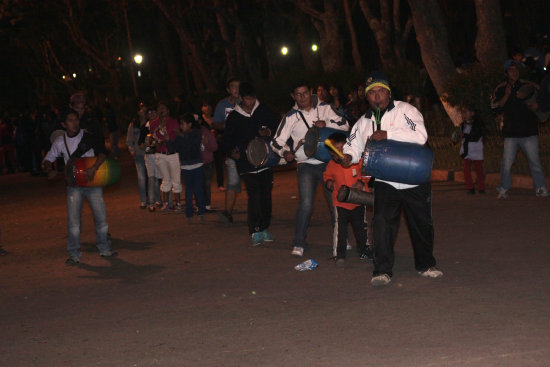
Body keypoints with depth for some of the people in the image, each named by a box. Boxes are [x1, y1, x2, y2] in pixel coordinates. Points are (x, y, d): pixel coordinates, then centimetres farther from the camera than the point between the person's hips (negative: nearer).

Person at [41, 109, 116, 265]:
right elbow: (47, 160, 15)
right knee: (73, 221, -7)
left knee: (101, 217, 2)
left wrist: (94, 168, -29)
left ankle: (104, 249, 19)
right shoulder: (60, 142, 4)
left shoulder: (89, 137, -3)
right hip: (74, 184, 1)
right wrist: (49, 170, -7)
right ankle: (74, 254, 2)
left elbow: (103, 152, -15)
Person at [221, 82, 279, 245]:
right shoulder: (234, 117, 3)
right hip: (246, 163, -3)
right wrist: (231, 151, -11)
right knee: (254, 195, -14)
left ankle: (264, 228, 20)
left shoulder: (263, 111, 6)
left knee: (266, 195, 6)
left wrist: (268, 131, -8)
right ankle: (255, 231, -10)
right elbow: (226, 139, 8)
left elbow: (276, 125, 14)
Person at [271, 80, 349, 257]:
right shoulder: (291, 117, 3)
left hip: (328, 162, 1)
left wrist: (326, 124, -18)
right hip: (306, 165, -1)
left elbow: (345, 125, -1)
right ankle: (298, 244, -6)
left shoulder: (324, 108, 4)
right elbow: (276, 141, 2)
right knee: (306, 204, -16)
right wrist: (285, 152, -19)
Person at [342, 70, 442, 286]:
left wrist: (387, 135, -22)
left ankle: (425, 265, 29)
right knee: (382, 222, -15)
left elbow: (420, 135, -18)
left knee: (422, 224, 9)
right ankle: (382, 271, -10)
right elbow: (354, 145, 16)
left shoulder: (405, 110, -4)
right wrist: (348, 156, -9)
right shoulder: (364, 122, 12)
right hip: (385, 182, 2)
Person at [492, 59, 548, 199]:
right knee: (507, 162, -4)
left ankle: (540, 188, 10)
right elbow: (496, 107, -3)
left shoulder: (528, 86, 7)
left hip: (529, 131, 0)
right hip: (510, 133, 0)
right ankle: (503, 189, 6)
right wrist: (506, 96, -15)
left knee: (534, 161, 0)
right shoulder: (501, 89, 7)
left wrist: (535, 106, -7)